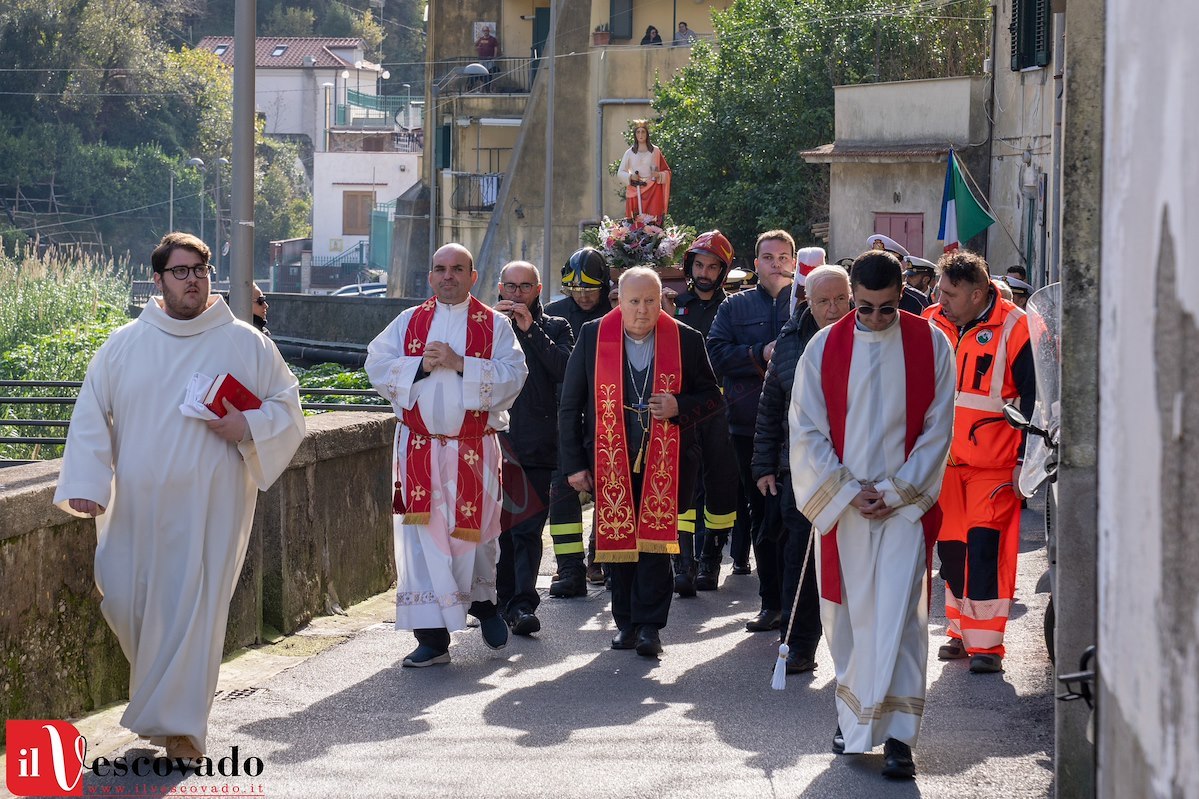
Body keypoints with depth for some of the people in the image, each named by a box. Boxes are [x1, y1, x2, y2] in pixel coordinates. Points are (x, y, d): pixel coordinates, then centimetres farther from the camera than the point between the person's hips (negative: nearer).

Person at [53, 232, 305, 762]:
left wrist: (247, 427, -12)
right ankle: (166, 692, 33)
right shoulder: (124, 346, 6)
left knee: (194, 608, -6)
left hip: (211, 505, -2)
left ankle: (178, 723, 3)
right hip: (137, 505, 2)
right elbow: (92, 417, 6)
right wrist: (86, 485, -4)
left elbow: (287, 409, 8)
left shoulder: (246, 344, 3)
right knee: (124, 600, 5)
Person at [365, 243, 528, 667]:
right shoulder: (409, 322, 10)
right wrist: (420, 365, -13)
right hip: (419, 447, 1)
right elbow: (377, 366, 2)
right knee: (422, 535, -4)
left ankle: (482, 599, 36)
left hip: (474, 450, -1)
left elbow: (513, 376, -9)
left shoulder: (494, 325, 3)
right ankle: (432, 635, -1)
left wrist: (461, 364, -18)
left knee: (474, 529, 6)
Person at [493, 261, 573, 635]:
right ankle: (506, 599, 17)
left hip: (537, 447, -2)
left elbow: (566, 370, -6)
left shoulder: (555, 327, 11)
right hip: (494, 440, 2)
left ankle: (522, 604, -14)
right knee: (498, 525, 5)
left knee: (528, 527, -8)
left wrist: (531, 330, -9)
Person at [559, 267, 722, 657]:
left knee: (655, 538, -5)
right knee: (617, 538, 5)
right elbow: (570, 405, 5)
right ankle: (626, 621, 16)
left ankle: (649, 625, 1)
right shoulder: (593, 336, 1)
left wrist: (679, 407, -14)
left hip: (664, 460, -1)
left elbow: (711, 396, 8)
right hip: (611, 460, 1)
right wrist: (574, 463, 1)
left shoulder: (686, 340, 0)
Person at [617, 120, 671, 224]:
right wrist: (630, 176, -10)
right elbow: (620, 173, 9)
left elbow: (667, 171, 11)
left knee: (653, 219, -12)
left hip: (652, 192, -1)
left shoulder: (655, 151, 8)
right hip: (635, 192, 1)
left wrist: (659, 175, -10)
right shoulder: (629, 153, 10)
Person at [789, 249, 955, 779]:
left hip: (905, 502, -2)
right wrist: (849, 492, -8)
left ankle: (897, 735, -10)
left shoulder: (930, 346, -1)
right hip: (840, 504, 2)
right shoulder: (825, 348, 0)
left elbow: (937, 431, 0)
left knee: (899, 614, -9)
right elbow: (806, 431, 0)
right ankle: (852, 713, 25)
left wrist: (894, 491, -8)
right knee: (846, 612, 9)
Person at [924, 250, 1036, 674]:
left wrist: (1025, 459, -7)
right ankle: (962, 631, 22)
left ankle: (986, 643, -6)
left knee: (985, 547, -11)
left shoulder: (1013, 329, -9)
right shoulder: (931, 324, 5)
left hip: (994, 463, -5)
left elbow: (1033, 399, -5)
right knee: (950, 547, 8)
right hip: (943, 459, 5)